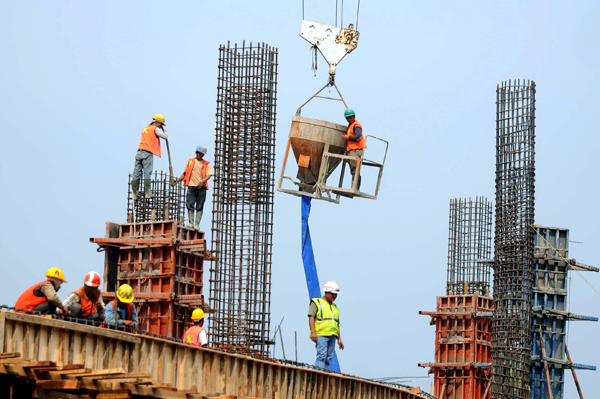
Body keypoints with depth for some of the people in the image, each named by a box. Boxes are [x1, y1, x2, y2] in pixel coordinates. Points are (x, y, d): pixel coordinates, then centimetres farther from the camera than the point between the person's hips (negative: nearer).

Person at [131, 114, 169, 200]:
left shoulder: (145, 129, 26)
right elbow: (164, 136, -3)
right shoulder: (155, 129, 2)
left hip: (139, 152, 7)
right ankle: (148, 192, -16)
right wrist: (166, 132, 19)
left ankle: (135, 194, 2)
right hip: (147, 153, -7)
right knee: (147, 173, -10)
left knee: (136, 174, 2)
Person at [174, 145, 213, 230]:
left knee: (200, 206, -3)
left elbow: (209, 175, 2)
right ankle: (191, 223, -2)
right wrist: (178, 180, 4)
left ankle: (197, 224, -1)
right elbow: (185, 173, 19)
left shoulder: (206, 164, 13)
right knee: (190, 205, -8)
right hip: (191, 186, 1)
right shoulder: (190, 161, 17)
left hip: (201, 187, -1)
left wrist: (203, 181, -17)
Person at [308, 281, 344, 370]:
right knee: (321, 356, -17)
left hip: (332, 336, 6)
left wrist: (339, 339, 18)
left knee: (328, 358, 0)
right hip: (321, 335, -6)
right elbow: (311, 317, -4)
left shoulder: (335, 307, 26)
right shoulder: (316, 302, 7)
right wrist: (313, 332, -17)